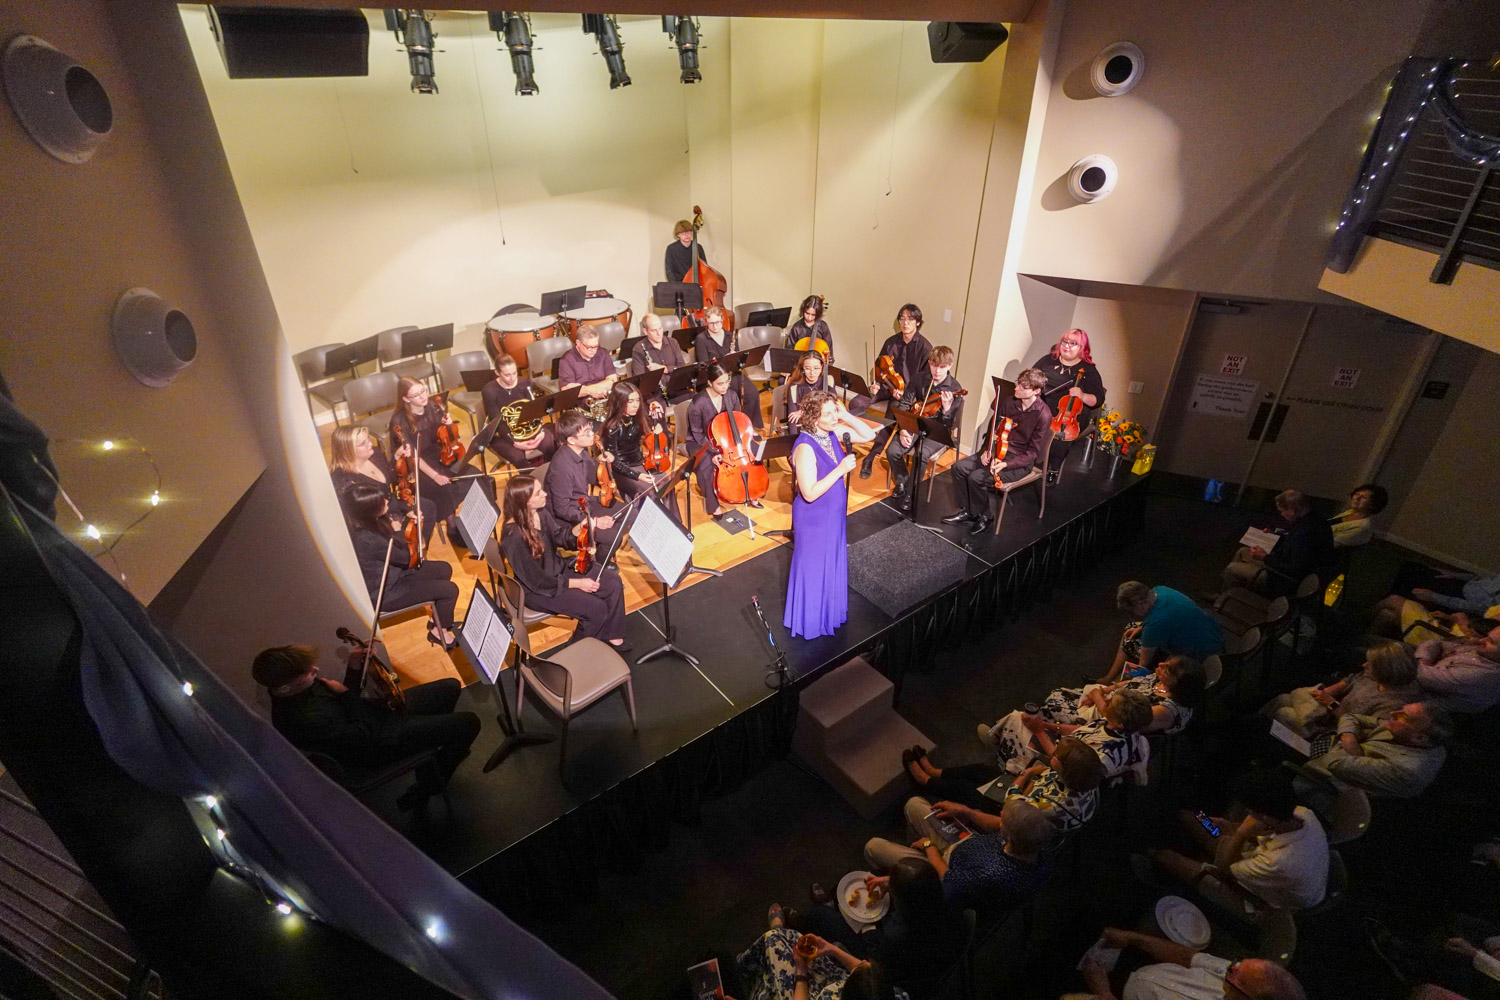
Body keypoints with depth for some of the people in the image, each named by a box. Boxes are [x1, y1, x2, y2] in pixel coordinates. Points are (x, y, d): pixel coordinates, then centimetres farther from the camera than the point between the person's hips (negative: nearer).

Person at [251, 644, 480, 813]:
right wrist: (345, 693, -20)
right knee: (468, 723, -13)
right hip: (379, 741, -8)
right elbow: (364, 738, -27)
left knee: (451, 686, 13)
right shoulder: (304, 719, -35)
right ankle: (430, 784, 8)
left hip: (378, 711, 9)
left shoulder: (303, 686, -9)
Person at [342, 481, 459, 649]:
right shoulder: (368, 538, -38)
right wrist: (397, 532, -9)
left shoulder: (369, 521, -11)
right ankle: (439, 630, 16)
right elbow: (404, 558, -21)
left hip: (390, 574, 9)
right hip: (385, 592, -9)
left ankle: (439, 618, 28)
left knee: (444, 569, 14)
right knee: (450, 590, -10)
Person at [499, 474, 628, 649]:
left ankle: (612, 636, 12)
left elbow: (561, 538, 9)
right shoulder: (514, 537, -31)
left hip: (558, 570, 8)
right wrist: (577, 583, -19)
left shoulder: (540, 513, -8)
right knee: (597, 608, -17)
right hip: (537, 590, -8)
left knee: (613, 581, -4)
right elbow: (538, 582, -25)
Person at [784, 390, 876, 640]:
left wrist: (846, 416, -15)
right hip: (814, 518, -8)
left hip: (835, 512, 8)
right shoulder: (805, 448, -30)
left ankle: (829, 609, 49)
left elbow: (869, 435, 0)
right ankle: (810, 620, 33)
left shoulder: (833, 432, -8)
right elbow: (810, 494, -31)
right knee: (813, 568, 11)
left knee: (833, 563, 25)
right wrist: (841, 469, -32)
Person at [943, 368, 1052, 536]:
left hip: (1020, 461, -7)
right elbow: (993, 428, 12)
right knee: (960, 468, -11)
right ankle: (969, 511, 5)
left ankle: (984, 517, 0)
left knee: (976, 478, -25)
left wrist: (1005, 464, -27)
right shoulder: (1009, 403, 1)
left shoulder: (1043, 415, -18)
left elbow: (1033, 452, -17)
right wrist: (986, 450, -6)